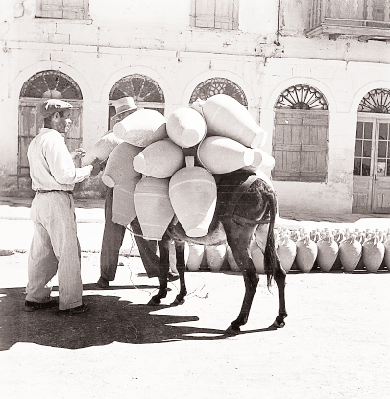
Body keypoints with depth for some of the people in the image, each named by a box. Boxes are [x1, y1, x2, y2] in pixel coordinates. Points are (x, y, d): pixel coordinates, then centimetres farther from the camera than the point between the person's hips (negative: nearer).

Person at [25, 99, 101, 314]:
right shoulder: (53, 140, -14)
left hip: (40, 200, 10)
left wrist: (72, 158, 16)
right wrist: (89, 170, -7)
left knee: (41, 252, 15)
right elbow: (64, 175, -19)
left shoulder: (35, 142, 17)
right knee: (68, 252, -1)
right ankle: (70, 303, 5)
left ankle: (35, 297, 23)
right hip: (57, 201, -10)